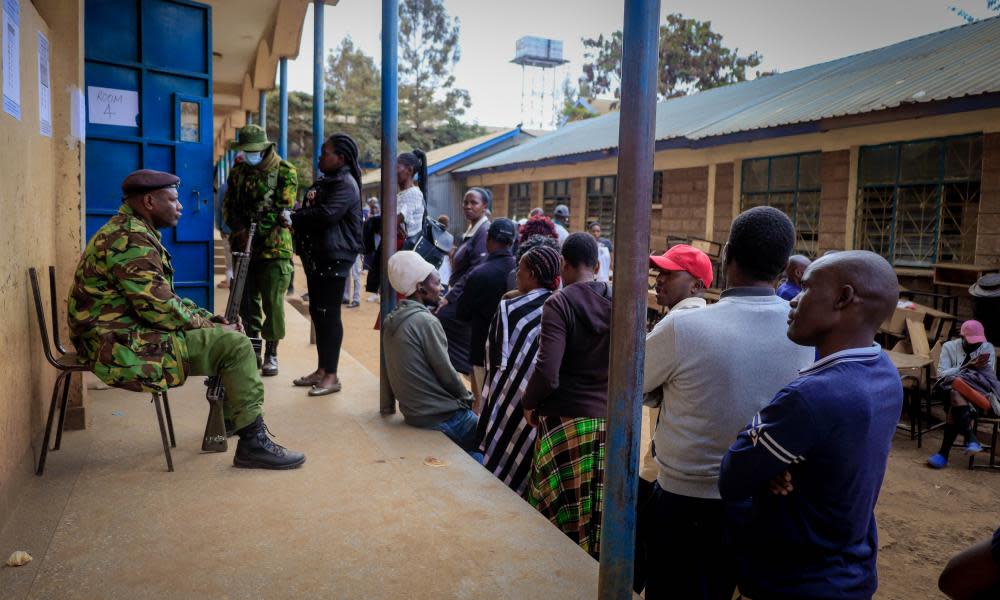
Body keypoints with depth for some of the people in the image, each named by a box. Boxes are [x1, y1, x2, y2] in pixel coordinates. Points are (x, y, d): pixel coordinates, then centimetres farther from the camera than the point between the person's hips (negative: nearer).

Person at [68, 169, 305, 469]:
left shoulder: (127, 233, 17)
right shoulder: (131, 240, -18)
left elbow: (165, 298, 18)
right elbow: (160, 310, -23)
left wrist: (211, 319, 6)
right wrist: (210, 327, -9)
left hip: (126, 337, 11)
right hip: (125, 348, -11)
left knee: (227, 335, 16)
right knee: (235, 345, -16)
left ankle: (228, 418, 28)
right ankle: (253, 443, -12)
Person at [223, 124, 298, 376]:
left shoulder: (286, 172, -2)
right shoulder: (238, 171, 13)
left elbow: (283, 209, -9)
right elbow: (228, 204, 13)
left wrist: (255, 230, -16)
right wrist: (238, 228, -6)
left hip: (274, 248, -5)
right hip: (243, 247, 5)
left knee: (273, 302, -4)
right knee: (247, 300, 10)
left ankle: (271, 354, 7)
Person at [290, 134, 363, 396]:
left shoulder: (346, 184, -11)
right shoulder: (325, 181, 20)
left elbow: (326, 214, -23)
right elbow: (313, 212, 19)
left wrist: (294, 216, -10)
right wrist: (309, 201, -4)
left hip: (334, 258, -10)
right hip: (317, 256, 10)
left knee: (329, 314, -7)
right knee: (317, 312, 11)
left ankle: (331, 375, -1)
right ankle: (321, 369, 20)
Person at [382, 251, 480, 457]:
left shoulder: (392, 320, 7)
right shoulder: (425, 321, -18)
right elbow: (446, 373, -15)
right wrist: (468, 399, 3)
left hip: (414, 414, 8)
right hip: (442, 419, -8)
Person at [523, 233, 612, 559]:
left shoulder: (560, 303, -11)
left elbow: (547, 372, -19)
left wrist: (529, 403, -2)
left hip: (568, 420, -5)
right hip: (611, 421, 5)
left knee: (562, 512, 8)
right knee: (600, 513, 15)